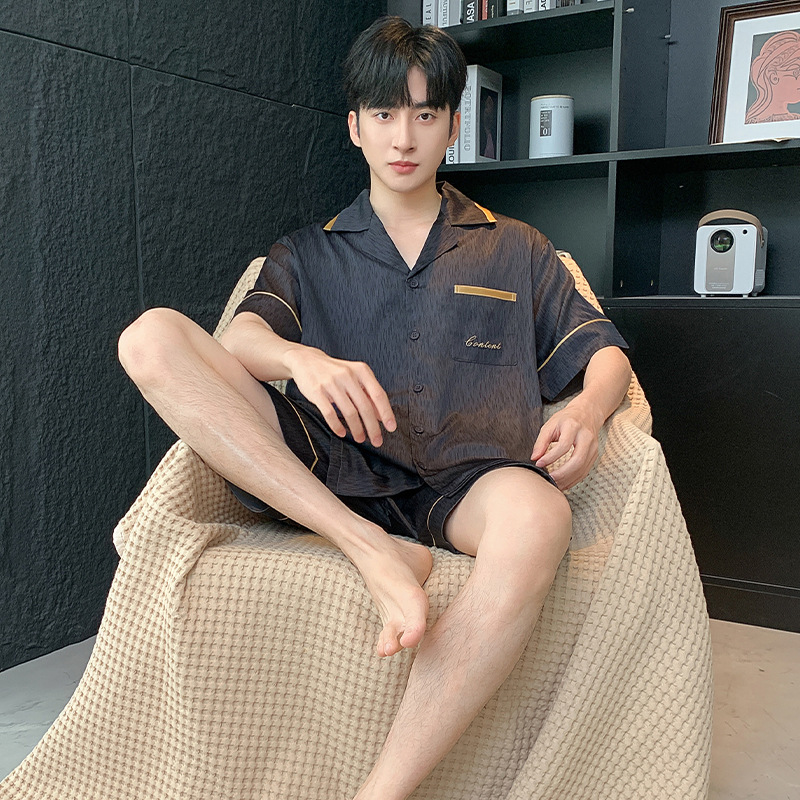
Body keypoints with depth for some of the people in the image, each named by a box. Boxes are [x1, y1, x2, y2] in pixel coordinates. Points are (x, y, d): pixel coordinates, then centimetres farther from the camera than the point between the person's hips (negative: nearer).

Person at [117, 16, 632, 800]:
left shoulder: (514, 250, 24)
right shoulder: (308, 253, 23)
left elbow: (602, 351, 18)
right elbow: (243, 335, 4)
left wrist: (588, 411, -8)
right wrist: (302, 359, -22)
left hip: (465, 474, -1)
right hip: (329, 467, 2)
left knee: (537, 519, -39)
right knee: (152, 335, -19)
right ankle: (376, 553, -27)